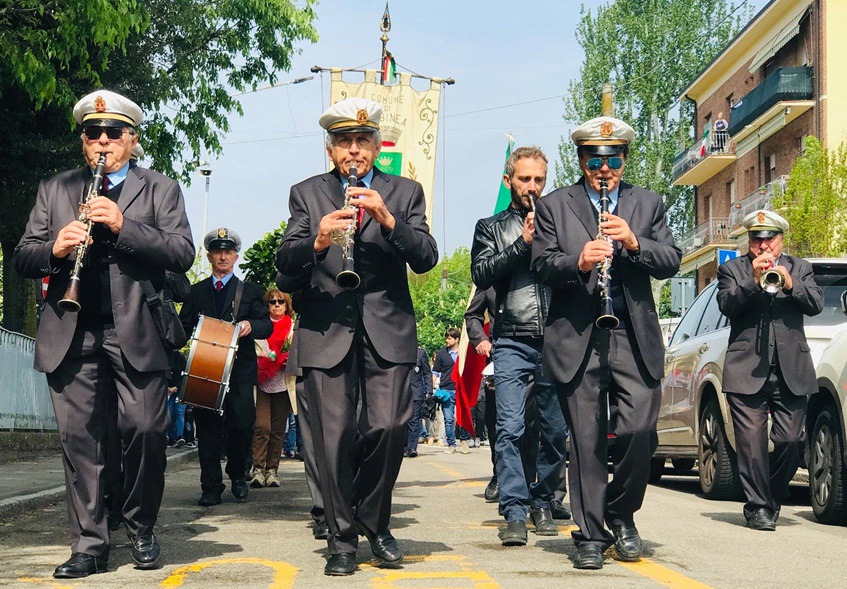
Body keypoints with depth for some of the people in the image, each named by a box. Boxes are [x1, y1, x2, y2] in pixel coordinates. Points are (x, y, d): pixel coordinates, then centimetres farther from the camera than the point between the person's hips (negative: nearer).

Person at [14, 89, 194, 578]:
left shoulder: (161, 190, 11)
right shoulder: (55, 190, 17)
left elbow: (183, 253, -3)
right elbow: (22, 259, 11)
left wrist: (123, 226, -15)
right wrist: (54, 249, -12)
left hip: (138, 334, -2)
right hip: (72, 335, 2)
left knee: (147, 431, -5)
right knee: (80, 438, -1)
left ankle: (142, 530, 16)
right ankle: (89, 544, 6)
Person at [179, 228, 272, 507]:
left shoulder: (249, 291, 13)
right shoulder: (196, 291, 17)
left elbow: (267, 326, 4)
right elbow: (183, 326, 13)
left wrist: (251, 326, -18)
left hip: (239, 369, -1)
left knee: (242, 424, -9)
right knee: (207, 428, -1)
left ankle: (238, 475, 15)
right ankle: (211, 487, 5)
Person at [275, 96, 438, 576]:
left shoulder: (405, 193, 14)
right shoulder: (306, 194, 13)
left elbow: (426, 258, 0)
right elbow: (285, 268, 1)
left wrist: (388, 220, -16)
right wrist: (317, 240, -20)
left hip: (387, 332, 0)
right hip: (326, 333, 0)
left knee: (388, 428, -11)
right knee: (334, 439, -5)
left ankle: (375, 522, 13)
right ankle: (342, 538, 10)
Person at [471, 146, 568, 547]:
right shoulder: (491, 227, 14)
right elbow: (481, 273, -2)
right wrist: (522, 243, -9)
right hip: (512, 344, -2)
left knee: (556, 430, 4)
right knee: (510, 429, -12)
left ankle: (541, 502, 19)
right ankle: (514, 513, -11)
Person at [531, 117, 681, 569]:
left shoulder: (647, 204, 16)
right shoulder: (554, 206, 11)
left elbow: (672, 260, 6)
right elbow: (542, 265, 0)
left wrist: (634, 243, -12)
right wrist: (578, 262, -20)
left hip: (634, 339, 1)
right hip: (578, 338, -1)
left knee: (638, 431, -7)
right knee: (586, 440, -1)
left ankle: (622, 516, 16)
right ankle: (590, 535, 7)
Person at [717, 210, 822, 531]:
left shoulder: (800, 268, 16)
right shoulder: (732, 269, 10)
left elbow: (816, 304, 2)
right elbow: (726, 305, -6)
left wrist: (790, 284, -15)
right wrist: (753, 281, -18)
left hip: (792, 371, 2)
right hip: (747, 370, -2)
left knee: (789, 441, -1)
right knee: (751, 442, -6)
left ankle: (773, 497, 20)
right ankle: (758, 507, 2)